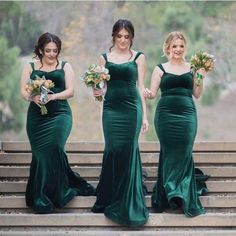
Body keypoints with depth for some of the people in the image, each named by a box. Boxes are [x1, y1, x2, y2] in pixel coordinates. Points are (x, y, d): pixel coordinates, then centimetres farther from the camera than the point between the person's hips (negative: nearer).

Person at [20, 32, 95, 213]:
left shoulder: (65, 67, 11)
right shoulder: (30, 67, 12)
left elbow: (70, 91, 2)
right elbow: (23, 91, 5)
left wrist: (52, 96, -15)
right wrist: (33, 97, -18)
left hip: (59, 115, -1)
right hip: (37, 116, 1)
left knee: (53, 148, -18)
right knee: (40, 153, -2)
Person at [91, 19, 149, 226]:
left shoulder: (138, 57, 6)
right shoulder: (104, 58, 10)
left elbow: (141, 87, 5)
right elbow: (100, 85, 12)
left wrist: (145, 116, 2)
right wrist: (97, 92, -12)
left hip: (132, 108, -1)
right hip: (111, 108, 1)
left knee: (128, 152, -2)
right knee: (112, 150, -1)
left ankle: (127, 201, 8)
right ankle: (109, 199, 14)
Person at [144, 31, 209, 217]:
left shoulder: (191, 68, 10)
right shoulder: (161, 69, 6)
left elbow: (197, 94, 11)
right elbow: (152, 93, 4)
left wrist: (201, 77, -3)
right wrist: (147, 94, -18)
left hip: (187, 114, 1)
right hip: (166, 115, -1)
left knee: (184, 154, -1)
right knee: (169, 154, 1)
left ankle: (184, 195, 8)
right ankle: (170, 194, 12)